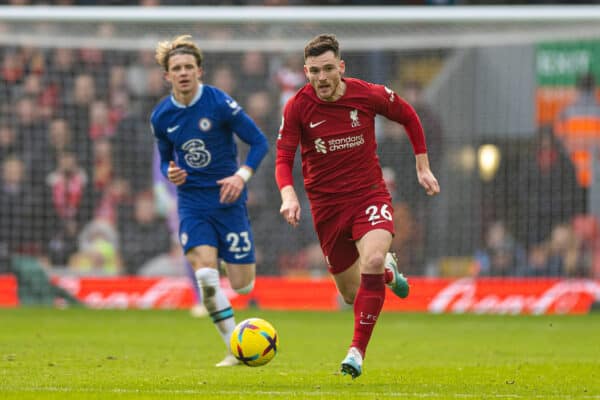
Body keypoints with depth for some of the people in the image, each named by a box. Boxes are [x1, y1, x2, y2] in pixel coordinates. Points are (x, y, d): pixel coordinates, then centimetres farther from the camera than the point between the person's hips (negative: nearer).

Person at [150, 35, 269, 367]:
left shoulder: (220, 103, -11)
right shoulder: (161, 116, 1)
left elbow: (259, 142, -6)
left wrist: (242, 175, -21)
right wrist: (170, 173, -6)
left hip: (228, 199, -2)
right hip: (191, 200, 2)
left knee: (242, 285, -2)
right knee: (205, 274, -21)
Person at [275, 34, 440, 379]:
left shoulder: (369, 95, -10)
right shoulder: (298, 107, -11)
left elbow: (409, 117, 9)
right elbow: (284, 159, -8)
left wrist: (423, 167, 10)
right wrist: (288, 195, -27)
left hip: (369, 194, -1)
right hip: (326, 204, 1)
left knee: (372, 261, -30)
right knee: (352, 294, 7)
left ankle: (358, 351, -21)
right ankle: (388, 271, 45)